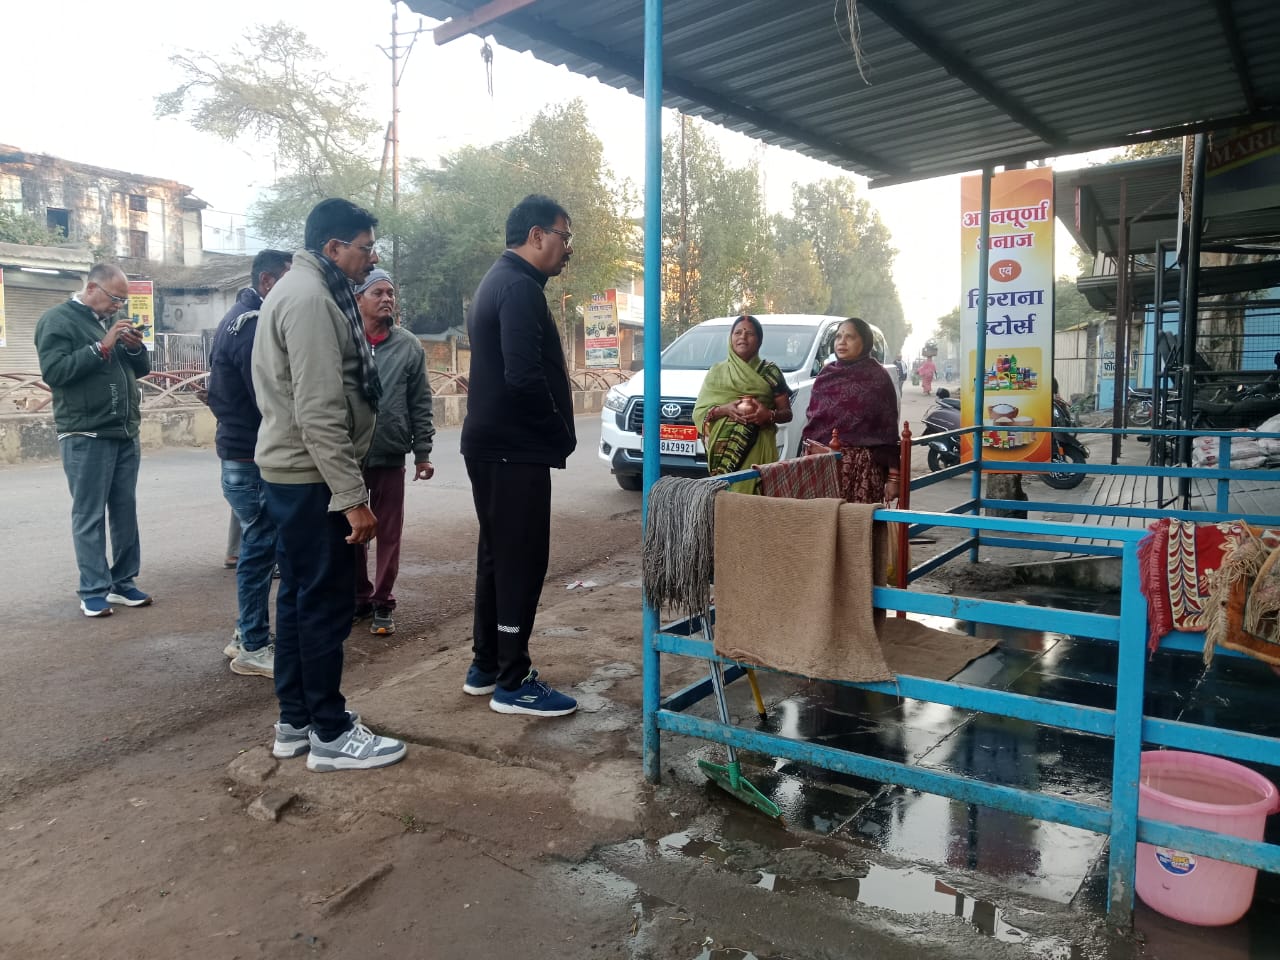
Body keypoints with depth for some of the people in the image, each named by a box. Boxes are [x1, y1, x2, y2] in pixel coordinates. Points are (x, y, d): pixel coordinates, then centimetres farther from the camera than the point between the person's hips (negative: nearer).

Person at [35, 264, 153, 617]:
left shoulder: (111, 322, 18)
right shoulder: (58, 319, -3)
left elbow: (142, 369, 18)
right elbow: (53, 371, -15)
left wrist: (135, 347, -2)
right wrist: (102, 347, -18)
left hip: (126, 434, 6)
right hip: (85, 437, -6)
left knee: (126, 512, 7)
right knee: (90, 517, -3)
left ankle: (123, 583, 16)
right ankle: (93, 592, 3)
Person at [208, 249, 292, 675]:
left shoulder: (240, 318, 15)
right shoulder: (254, 325, -18)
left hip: (240, 452, 10)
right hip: (254, 457, -10)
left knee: (257, 546, 16)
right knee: (260, 548, -3)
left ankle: (247, 635, 26)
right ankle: (253, 648, 6)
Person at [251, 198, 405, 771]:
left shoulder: (300, 288, 17)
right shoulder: (312, 298, -17)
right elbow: (319, 413, -24)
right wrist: (352, 497, -23)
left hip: (288, 470, 11)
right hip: (310, 476, -11)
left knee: (300, 596, 15)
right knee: (326, 603, -3)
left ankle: (296, 721, 25)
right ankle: (330, 735, 8)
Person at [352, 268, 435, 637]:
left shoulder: (409, 346, 2)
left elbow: (420, 403, 3)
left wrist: (423, 452, -1)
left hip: (391, 456, 0)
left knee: (389, 533, 6)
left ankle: (383, 602, 18)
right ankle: (358, 597, 27)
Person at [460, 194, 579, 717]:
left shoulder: (498, 281, 17)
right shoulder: (520, 287, -16)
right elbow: (524, 376, -27)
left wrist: (553, 431, 13)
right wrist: (561, 433, -12)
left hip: (490, 444, 11)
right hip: (516, 450, -10)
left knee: (497, 555, 16)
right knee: (522, 560, -3)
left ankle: (484, 667, 26)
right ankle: (513, 683, 6)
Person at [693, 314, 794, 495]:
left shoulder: (769, 372, 9)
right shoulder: (717, 371, 12)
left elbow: (787, 413, 10)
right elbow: (698, 412, 6)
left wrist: (769, 415, -11)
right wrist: (724, 409, -11)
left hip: (758, 449, -1)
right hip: (723, 449, 1)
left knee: (753, 492, -13)